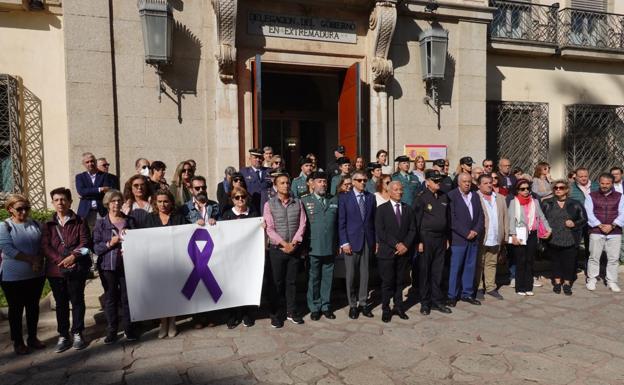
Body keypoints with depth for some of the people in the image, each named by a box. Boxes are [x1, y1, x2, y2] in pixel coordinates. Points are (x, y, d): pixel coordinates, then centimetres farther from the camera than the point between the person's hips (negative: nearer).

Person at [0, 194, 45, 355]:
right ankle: (18, 342, 23)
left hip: (36, 275, 4)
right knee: (16, 309, 10)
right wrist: (32, 259, -17)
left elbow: (42, 246, 4)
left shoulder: (35, 224, 3)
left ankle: (33, 337, 30)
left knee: (33, 306, 15)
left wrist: (38, 262, -13)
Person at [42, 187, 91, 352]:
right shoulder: (48, 225, 10)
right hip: (55, 269, 2)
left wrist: (73, 257, -21)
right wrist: (60, 260, -16)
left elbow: (85, 243, -5)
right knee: (61, 303, 10)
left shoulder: (79, 222, 3)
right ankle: (63, 336, 18)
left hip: (77, 269, -2)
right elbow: (45, 246, -1)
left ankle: (77, 334, 17)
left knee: (77, 301, 5)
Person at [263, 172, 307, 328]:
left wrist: (293, 243, -10)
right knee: (277, 282, 4)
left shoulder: (298, 203, 6)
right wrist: (284, 243, -14)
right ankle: (276, 314, 14)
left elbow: (302, 225, 1)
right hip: (277, 249, -2)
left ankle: (291, 312, 20)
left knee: (292, 281, 9)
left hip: (294, 248, 2)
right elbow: (269, 228, -6)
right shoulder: (269, 204, 0)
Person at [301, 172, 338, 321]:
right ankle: (314, 308, 20)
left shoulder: (334, 200, 10)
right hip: (313, 248, -2)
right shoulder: (304, 201, 0)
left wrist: (338, 243, 4)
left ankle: (326, 306, 24)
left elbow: (339, 223, 9)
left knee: (327, 278, 11)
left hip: (330, 247, 3)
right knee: (313, 278, 8)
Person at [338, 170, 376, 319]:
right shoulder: (344, 198, -1)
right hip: (351, 241, -3)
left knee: (365, 273, 7)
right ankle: (352, 305, 15)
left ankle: (363, 303, 18)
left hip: (367, 241, 3)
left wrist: (375, 240, 4)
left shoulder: (370, 197, 9)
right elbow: (341, 222, -4)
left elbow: (373, 220, 9)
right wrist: (344, 242, -10)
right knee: (351, 275, 3)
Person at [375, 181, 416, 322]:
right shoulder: (382, 209, 0)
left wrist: (406, 245, -7)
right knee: (387, 282, 1)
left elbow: (412, 230, 8)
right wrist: (396, 244, -13)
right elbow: (380, 231, -8)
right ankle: (386, 309, 11)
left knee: (399, 281, 9)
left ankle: (398, 307, 19)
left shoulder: (408, 209, 12)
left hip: (404, 252, 3)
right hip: (387, 252, -3)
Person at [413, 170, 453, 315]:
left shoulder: (444, 197, 10)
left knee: (438, 271, 11)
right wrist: (419, 241, -13)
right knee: (424, 271, 4)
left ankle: (437, 300, 22)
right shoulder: (421, 198, -7)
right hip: (426, 238, -5)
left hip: (441, 238, 5)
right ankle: (425, 303, 14)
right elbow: (417, 220, -9)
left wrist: (447, 238, 12)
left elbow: (447, 218, 15)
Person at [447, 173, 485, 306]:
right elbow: (452, 219, -13)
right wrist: (466, 233, -13)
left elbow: (480, 215, 12)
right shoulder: (451, 196, -6)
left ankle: (467, 294, 21)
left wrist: (476, 231, -4)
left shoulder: (475, 196, 14)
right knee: (455, 268, -1)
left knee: (470, 267, 11)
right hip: (458, 239, -6)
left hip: (474, 238, 6)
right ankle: (452, 296, 8)